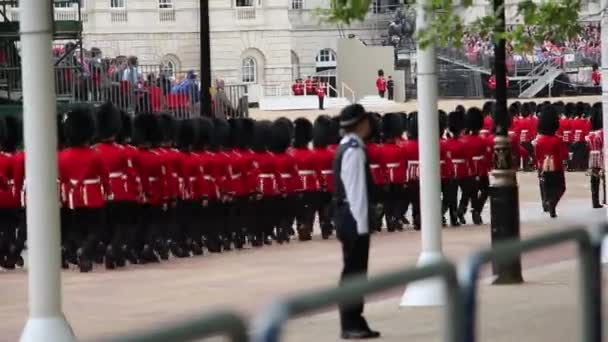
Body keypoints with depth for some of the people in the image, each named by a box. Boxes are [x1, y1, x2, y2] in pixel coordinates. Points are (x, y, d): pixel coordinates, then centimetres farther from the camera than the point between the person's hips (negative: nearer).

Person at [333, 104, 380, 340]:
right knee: (354, 271, -6)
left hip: (349, 216, 10)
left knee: (355, 270, 13)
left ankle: (354, 322, 17)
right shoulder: (354, 150, -16)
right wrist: (361, 223, -20)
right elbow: (356, 190, -20)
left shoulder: (348, 147, 15)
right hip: (354, 217, -10)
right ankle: (351, 325, -4)